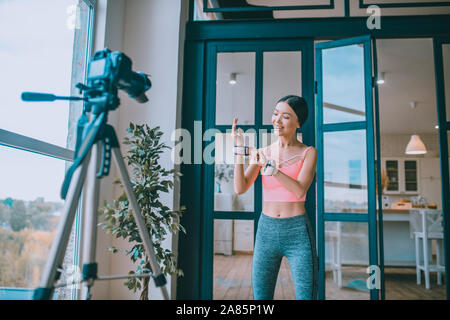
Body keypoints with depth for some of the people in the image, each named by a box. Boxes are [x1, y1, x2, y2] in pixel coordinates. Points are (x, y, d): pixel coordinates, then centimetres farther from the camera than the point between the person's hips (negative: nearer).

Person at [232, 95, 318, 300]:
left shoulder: (308, 153, 1)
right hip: (266, 231, 2)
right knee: (260, 296, 7)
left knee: (306, 296, 0)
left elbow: (300, 190, -14)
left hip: (297, 231, -2)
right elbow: (240, 188, -3)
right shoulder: (262, 152, 7)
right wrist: (239, 148, -10)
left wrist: (268, 165, -22)